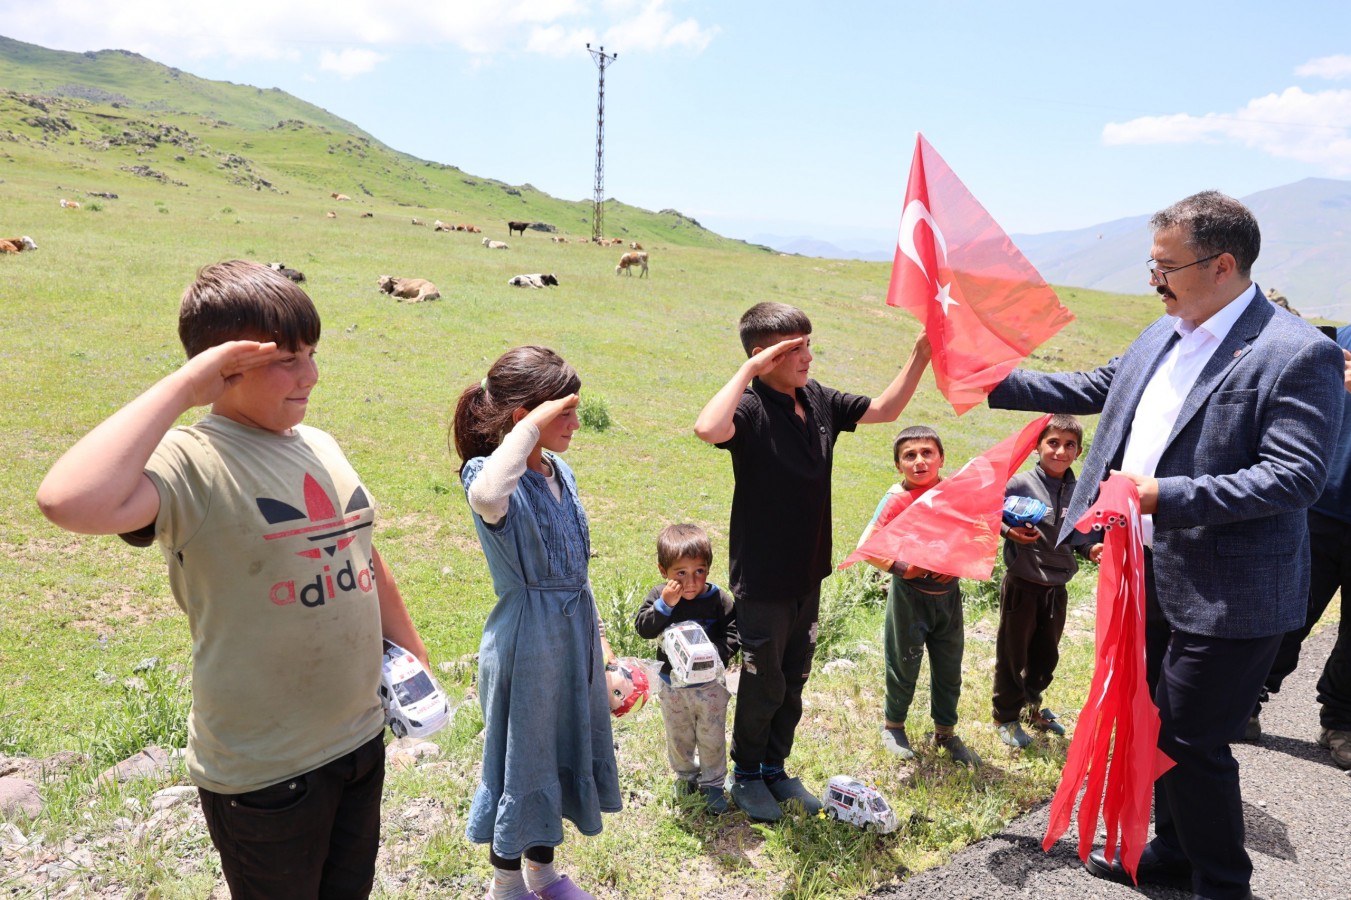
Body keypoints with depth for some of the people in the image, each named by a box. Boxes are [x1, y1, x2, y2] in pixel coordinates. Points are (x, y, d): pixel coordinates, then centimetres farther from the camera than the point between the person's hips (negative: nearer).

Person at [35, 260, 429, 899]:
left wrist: (410, 649, 17)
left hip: (363, 735, 7)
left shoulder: (321, 446, 3)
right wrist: (184, 385, -32)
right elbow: (69, 502, -41)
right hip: (264, 772, -7)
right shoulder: (190, 464, -20)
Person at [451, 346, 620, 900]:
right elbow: (487, 497, -49)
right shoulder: (488, 475, -19)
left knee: (565, 750, 21)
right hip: (526, 642, -7)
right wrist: (531, 426, -37)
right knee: (523, 758, 10)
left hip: (575, 635, 7)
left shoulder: (560, 471, 3)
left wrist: (596, 640, 16)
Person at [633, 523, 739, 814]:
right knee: (679, 737, 20)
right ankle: (686, 774, 44)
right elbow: (643, 628, -21)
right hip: (672, 684, 1)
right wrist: (665, 605, -34)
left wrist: (717, 653, -30)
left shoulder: (719, 600, -16)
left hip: (709, 683, -1)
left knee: (712, 738, 12)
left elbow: (733, 632, -12)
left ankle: (712, 784, 32)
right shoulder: (659, 596, -12)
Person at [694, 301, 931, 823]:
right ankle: (746, 776, 33)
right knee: (763, 683, 10)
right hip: (762, 578, -7)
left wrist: (920, 356, 1)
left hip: (808, 572, 7)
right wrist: (750, 369, -34)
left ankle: (775, 769, 40)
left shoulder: (817, 399, 2)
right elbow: (708, 429, -44)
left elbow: (885, 409, 12)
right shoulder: (751, 407, -21)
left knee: (793, 681, 20)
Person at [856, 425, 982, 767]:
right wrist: (901, 567, -26)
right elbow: (866, 545, -19)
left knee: (949, 666, 15)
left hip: (948, 592, 4)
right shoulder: (898, 498, -14)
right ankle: (893, 726, 34)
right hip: (910, 594, -4)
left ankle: (946, 733, 34)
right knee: (904, 664, 10)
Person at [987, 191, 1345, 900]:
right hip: (1154, 576, 8)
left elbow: (1293, 478, -24)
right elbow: (1094, 390, 18)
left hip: (1225, 595, -8)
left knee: (1190, 742, 3)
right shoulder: (1164, 333, 7)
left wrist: (1164, 494, -29)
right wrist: (994, 382, 13)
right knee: (1156, 726, 22)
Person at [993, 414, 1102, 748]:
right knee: (1013, 654, 9)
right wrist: (1009, 530, -26)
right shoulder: (1019, 483, -15)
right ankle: (1006, 716, 27)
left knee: (1047, 655, 20)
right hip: (1021, 585, -5)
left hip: (1057, 587, 5)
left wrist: (1089, 549, -6)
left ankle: (1032, 704, 42)